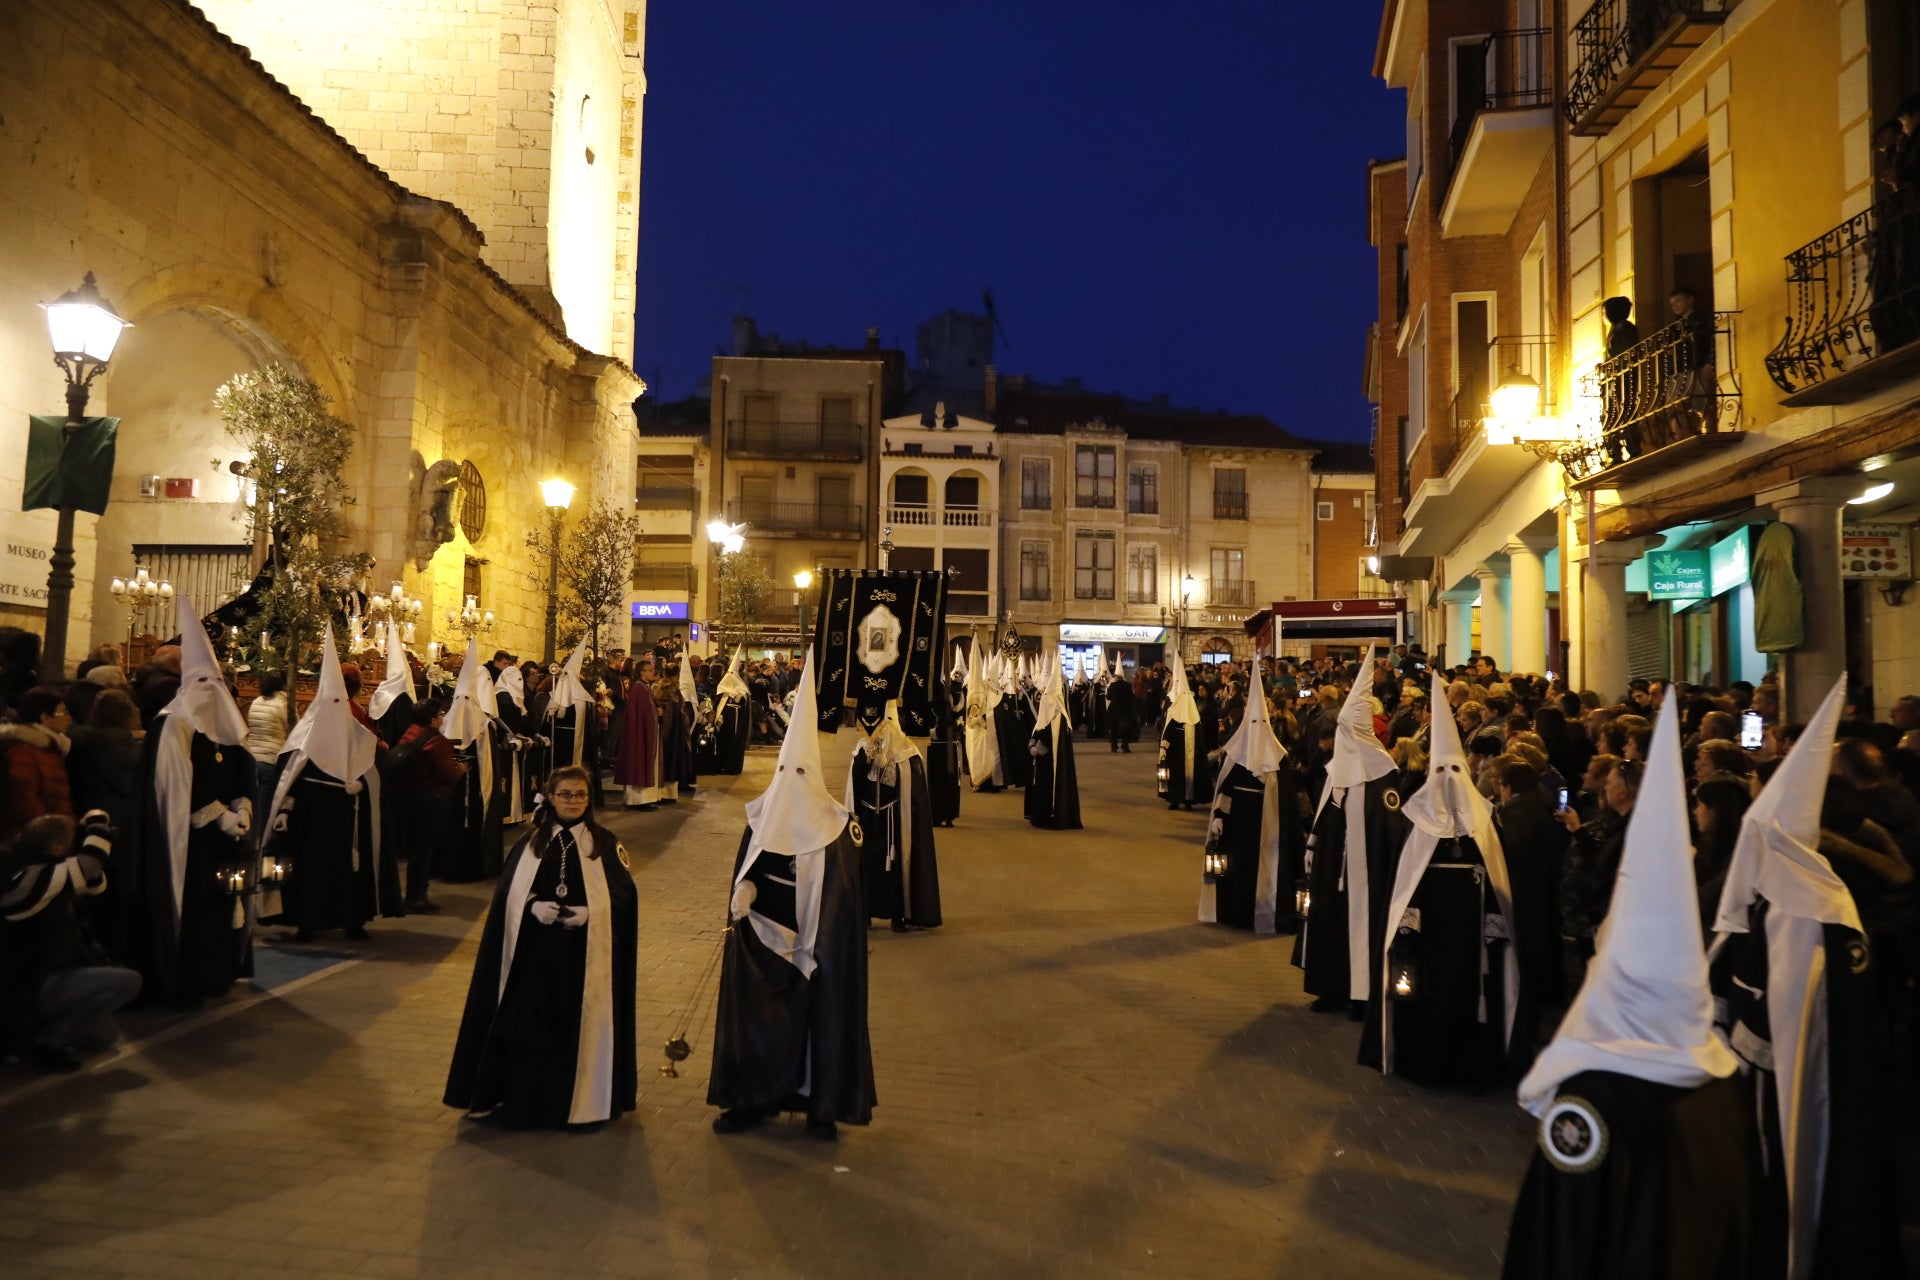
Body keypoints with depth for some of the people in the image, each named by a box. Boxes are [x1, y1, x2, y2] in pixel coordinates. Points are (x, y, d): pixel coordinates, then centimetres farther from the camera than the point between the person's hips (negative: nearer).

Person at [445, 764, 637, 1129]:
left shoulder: (605, 844, 3)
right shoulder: (532, 842, 8)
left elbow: (622, 893, -3)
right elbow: (508, 893, 3)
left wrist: (589, 912, -18)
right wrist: (534, 906, -16)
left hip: (585, 955, -1)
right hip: (536, 953, 1)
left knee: (581, 1025, 1)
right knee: (529, 1025, 0)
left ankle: (580, 1100, 14)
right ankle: (526, 1099, 14)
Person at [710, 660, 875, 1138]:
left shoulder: (835, 824, -8)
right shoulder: (761, 815, 2)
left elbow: (847, 890, -8)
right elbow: (744, 866, 3)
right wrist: (742, 891, -18)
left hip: (817, 942, -3)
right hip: (760, 937, 3)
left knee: (820, 1013, 3)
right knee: (755, 1014, 8)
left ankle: (822, 1105, 16)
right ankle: (753, 1097, 22)